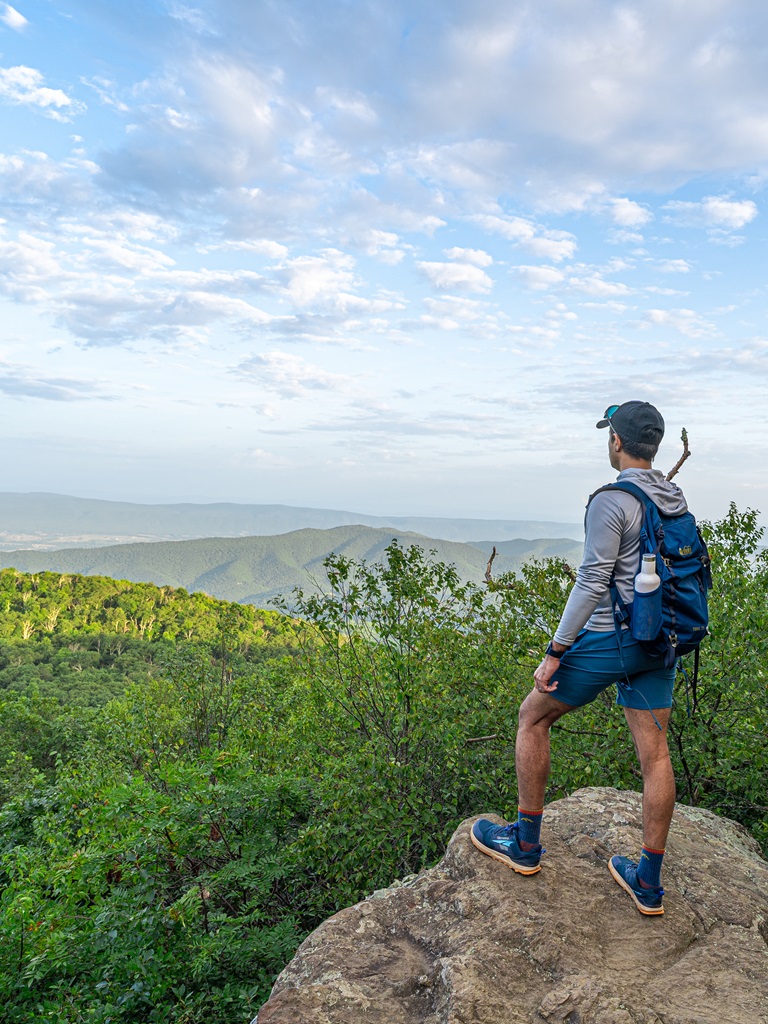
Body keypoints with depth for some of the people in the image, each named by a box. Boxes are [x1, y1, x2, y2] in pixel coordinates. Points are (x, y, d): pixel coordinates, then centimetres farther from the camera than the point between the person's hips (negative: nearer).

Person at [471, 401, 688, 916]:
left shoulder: (611, 501, -17)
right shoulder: (678, 501, 8)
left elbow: (592, 583, -21)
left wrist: (554, 654, -17)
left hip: (607, 640, -8)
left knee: (533, 717, 10)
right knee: (655, 754, 11)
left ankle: (526, 844, 20)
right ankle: (649, 883, 23)